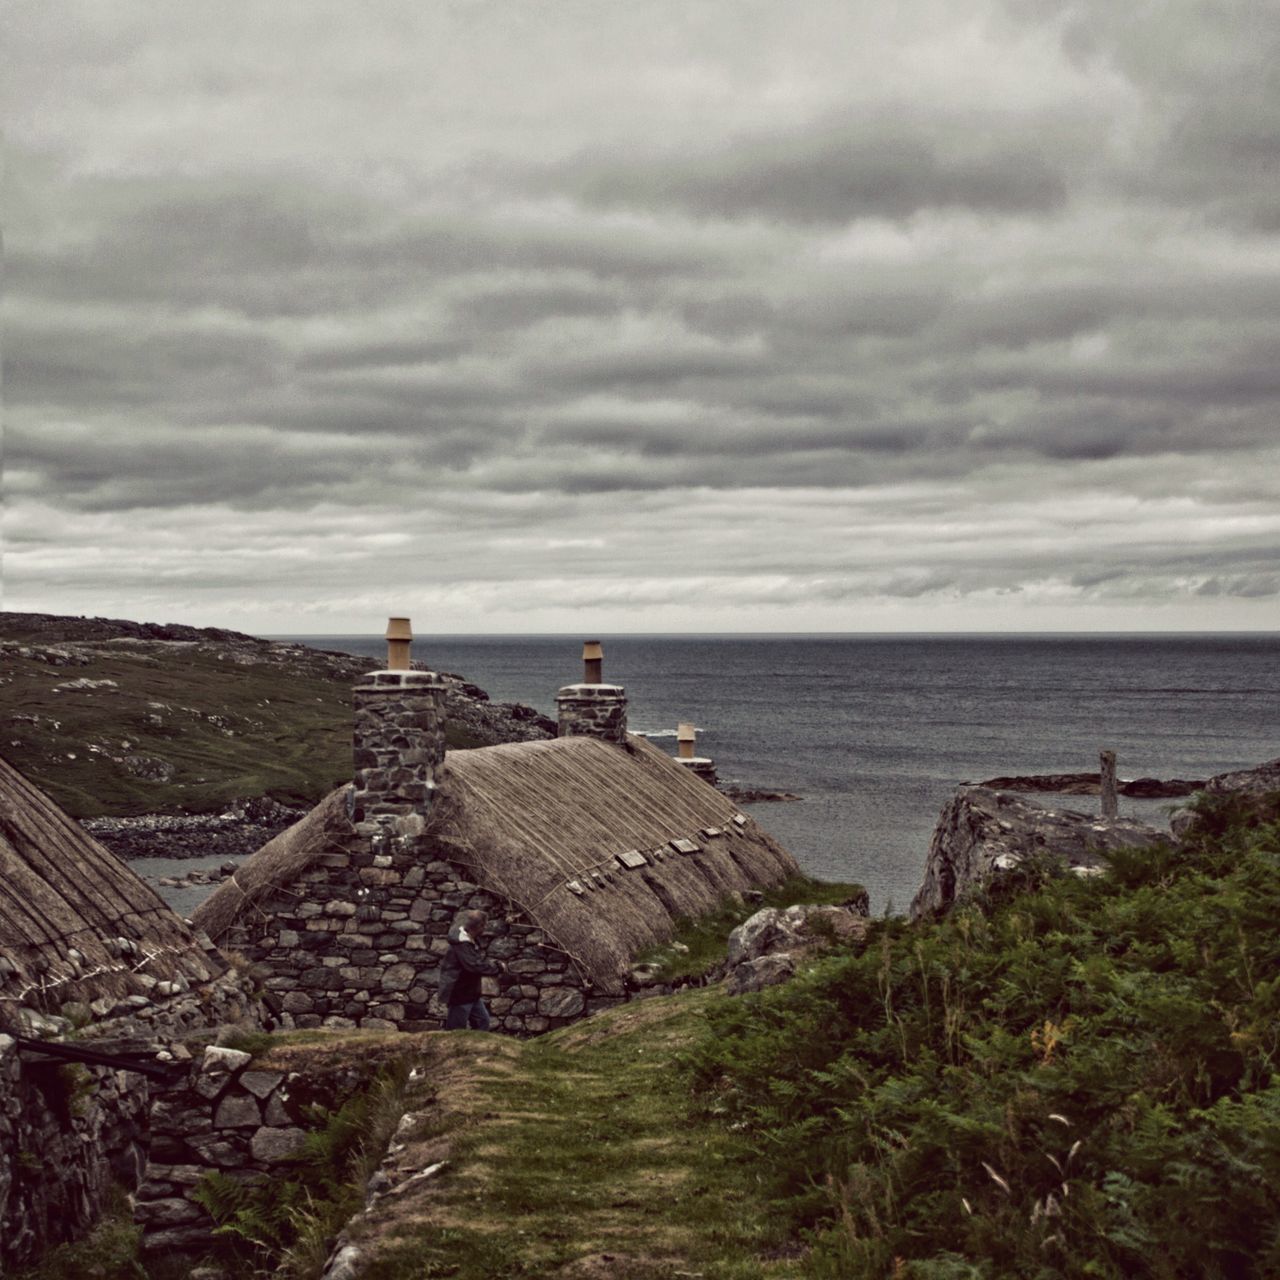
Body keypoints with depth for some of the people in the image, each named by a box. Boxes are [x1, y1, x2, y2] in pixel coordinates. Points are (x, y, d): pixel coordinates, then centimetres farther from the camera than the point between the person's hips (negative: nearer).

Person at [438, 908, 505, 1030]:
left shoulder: (470, 941, 9)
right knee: (456, 1031, -3)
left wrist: (491, 963, 0)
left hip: (470, 993, 10)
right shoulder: (462, 944, -25)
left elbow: (477, 960, 21)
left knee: (483, 1021, 16)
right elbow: (475, 966, -31)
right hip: (458, 994, -10)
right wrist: (498, 968, -19)